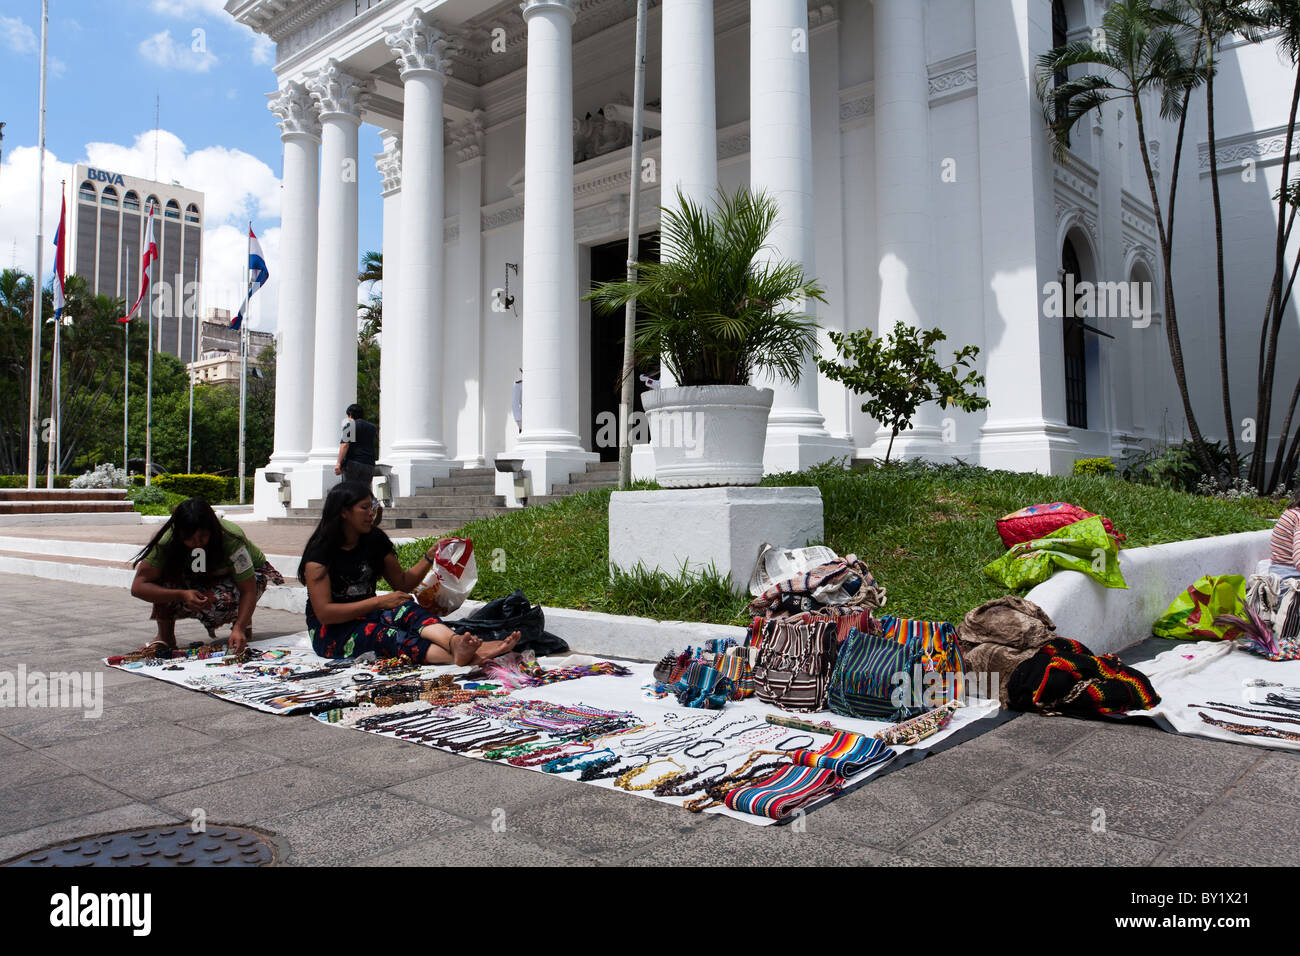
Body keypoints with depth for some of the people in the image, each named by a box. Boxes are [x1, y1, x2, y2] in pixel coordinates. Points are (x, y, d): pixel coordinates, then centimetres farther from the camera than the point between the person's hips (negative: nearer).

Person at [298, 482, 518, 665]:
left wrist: (431, 556, -3)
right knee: (384, 635, -36)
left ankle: (456, 643, -61)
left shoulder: (375, 540, 5)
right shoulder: (319, 552, -13)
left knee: (407, 610, -28)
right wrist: (379, 601, -23)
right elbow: (324, 612, -20)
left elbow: (403, 583, 12)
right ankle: (458, 656, -65)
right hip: (330, 632, -5)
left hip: (367, 616, 5)